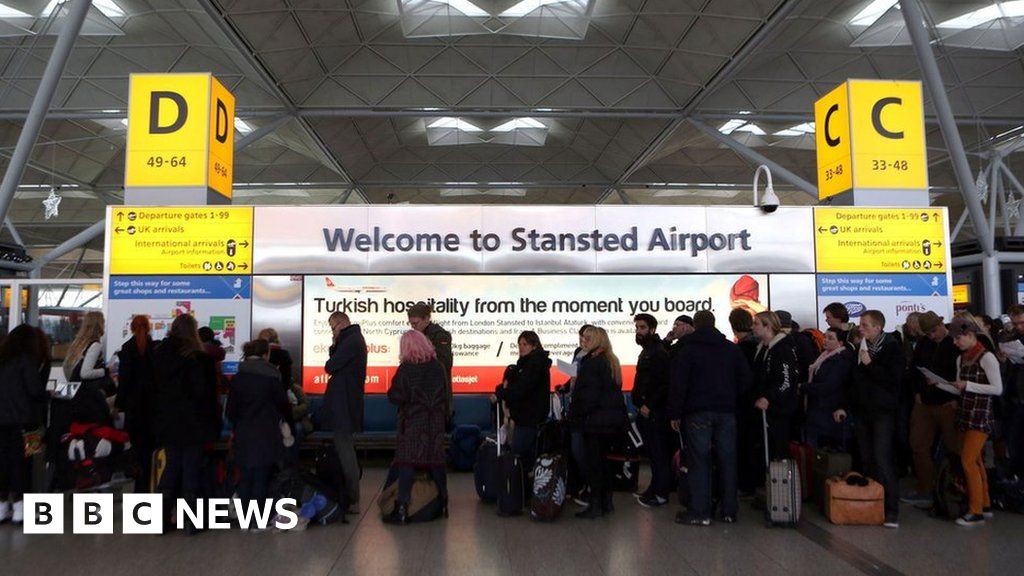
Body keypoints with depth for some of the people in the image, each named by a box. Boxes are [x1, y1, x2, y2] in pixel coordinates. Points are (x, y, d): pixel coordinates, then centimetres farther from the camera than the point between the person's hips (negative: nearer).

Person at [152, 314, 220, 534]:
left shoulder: (158, 354, 3)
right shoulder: (199, 358, -13)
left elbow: (153, 387, 8)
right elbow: (206, 393, -13)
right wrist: (214, 423, -5)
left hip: (166, 422, 5)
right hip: (192, 423, -4)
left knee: (172, 464, 16)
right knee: (191, 467, 3)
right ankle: (189, 521, 7)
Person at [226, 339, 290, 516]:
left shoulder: (237, 378, 3)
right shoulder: (271, 377, -9)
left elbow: (230, 410, 5)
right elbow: (283, 404, -2)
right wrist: (287, 419, 19)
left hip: (243, 435, 4)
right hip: (266, 435, -4)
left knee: (246, 477, 12)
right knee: (261, 478, 1)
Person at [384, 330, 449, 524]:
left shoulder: (406, 368, -12)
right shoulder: (438, 366, 3)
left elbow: (396, 397, -15)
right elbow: (446, 394, 10)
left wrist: (392, 391, 6)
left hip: (412, 423, -4)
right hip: (436, 423, 4)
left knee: (406, 462, -2)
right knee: (436, 461, 13)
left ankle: (401, 508, -6)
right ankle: (442, 503, 21)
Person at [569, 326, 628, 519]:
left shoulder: (591, 363, -16)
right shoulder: (611, 361, 13)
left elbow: (587, 395, -19)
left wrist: (575, 415, -9)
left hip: (595, 421, -9)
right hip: (613, 419, 9)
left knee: (591, 462, 0)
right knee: (601, 460, 18)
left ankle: (595, 505, 5)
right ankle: (606, 502, 24)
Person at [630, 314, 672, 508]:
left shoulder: (659, 353, -13)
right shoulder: (646, 352, 18)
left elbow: (665, 384, -21)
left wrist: (649, 406, -20)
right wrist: (640, 403, 14)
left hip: (654, 413, -9)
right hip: (645, 412, 9)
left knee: (658, 453, -3)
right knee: (653, 453, 15)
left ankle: (660, 493, 3)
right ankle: (655, 488, 23)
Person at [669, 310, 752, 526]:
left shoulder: (688, 350, -3)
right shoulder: (733, 349, 10)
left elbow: (679, 385, -7)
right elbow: (746, 379, 10)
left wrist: (675, 413, -3)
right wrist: (732, 401, 17)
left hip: (698, 413, -4)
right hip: (726, 412, 4)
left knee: (699, 461, -2)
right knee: (727, 460, 8)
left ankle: (700, 512, -2)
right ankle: (729, 511, 14)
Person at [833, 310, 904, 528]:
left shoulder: (892, 348, -6)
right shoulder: (861, 348, 11)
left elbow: (894, 378, -17)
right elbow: (853, 379, 17)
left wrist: (870, 364, -15)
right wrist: (845, 406, 14)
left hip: (883, 412, -6)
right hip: (861, 411, 6)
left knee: (882, 459, -11)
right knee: (867, 460, 6)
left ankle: (891, 509, -5)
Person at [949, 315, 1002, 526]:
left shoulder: (987, 358, -11)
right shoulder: (961, 359, 12)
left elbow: (997, 389, -14)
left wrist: (968, 385, -18)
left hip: (981, 415, -8)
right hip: (965, 413, 8)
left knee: (968, 461, -9)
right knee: (976, 461, 12)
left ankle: (976, 511, -2)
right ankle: (985, 505, 22)